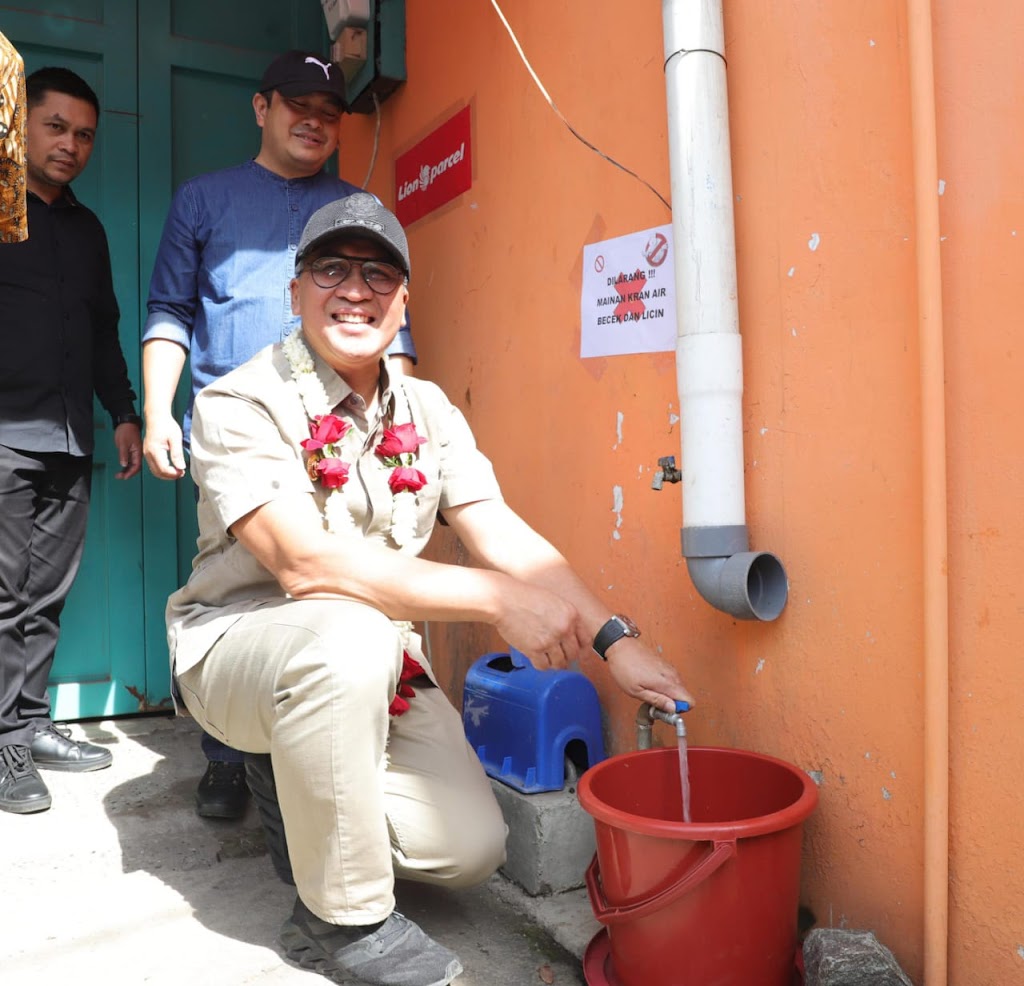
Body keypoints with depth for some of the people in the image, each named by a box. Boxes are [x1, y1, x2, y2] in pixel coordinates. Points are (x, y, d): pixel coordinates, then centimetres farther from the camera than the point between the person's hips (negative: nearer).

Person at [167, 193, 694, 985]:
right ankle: (343, 917, -15)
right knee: (350, 635, -38)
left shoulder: (428, 412, 1)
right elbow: (306, 563, -29)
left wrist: (614, 639, -17)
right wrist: (498, 598, -32)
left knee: (469, 848, -10)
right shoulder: (240, 406, -16)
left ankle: (301, 784, 19)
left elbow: (504, 535, -5)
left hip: (374, 664, 5)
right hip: (239, 643, -4)